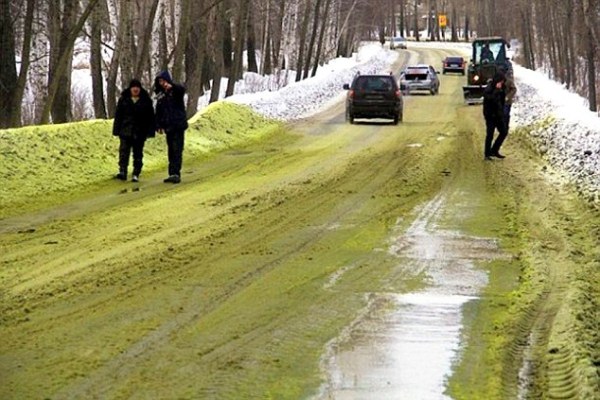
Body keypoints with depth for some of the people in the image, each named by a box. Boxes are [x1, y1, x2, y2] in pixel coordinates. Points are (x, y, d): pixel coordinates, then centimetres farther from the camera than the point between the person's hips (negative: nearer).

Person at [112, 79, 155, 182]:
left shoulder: (146, 100, 2)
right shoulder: (124, 99, 3)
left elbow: (150, 116, 3)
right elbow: (118, 115, 6)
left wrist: (150, 131, -2)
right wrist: (117, 130, 1)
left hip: (140, 132, 0)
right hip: (126, 130, 0)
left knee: (138, 153, 5)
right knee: (124, 150, -11)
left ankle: (136, 174, 10)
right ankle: (122, 172, -16)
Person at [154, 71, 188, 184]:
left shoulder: (176, 90, -4)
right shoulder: (160, 95, 13)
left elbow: (182, 90, -29)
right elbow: (158, 112, 17)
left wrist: (171, 86, -46)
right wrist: (159, 125, 9)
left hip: (178, 125, -6)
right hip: (168, 127, 6)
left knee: (177, 150, -11)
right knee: (171, 151, 7)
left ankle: (175, 173, -17)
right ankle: (173, 174, 9)